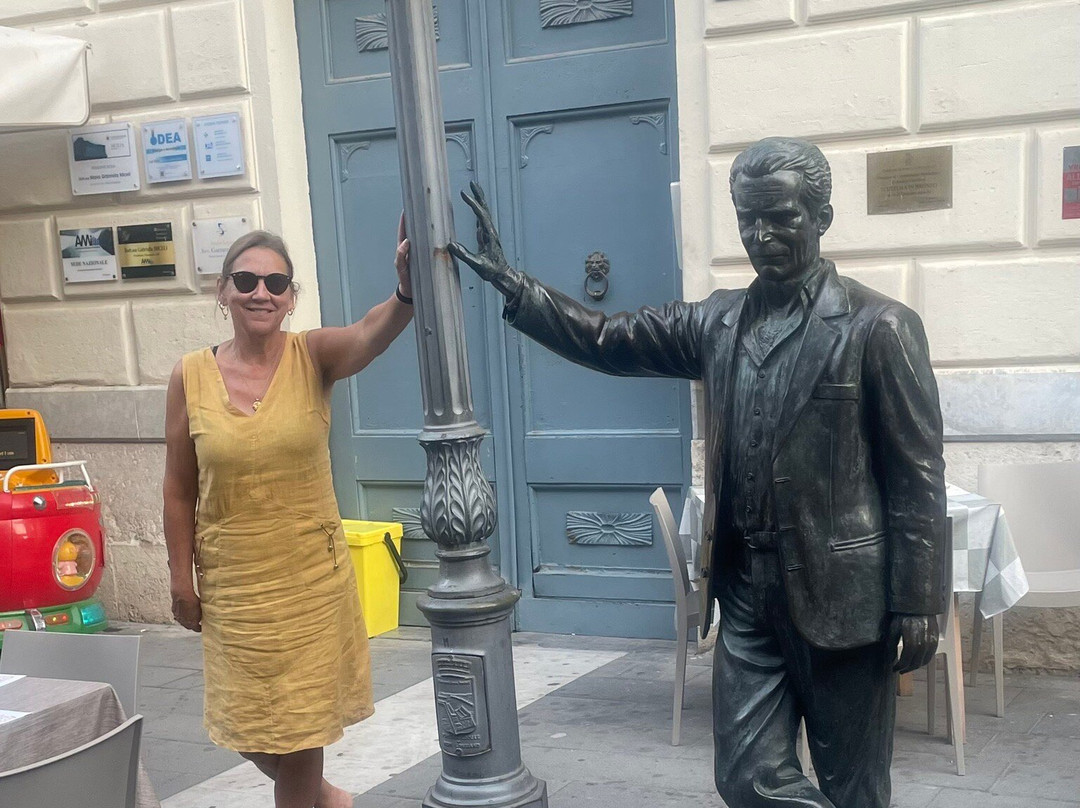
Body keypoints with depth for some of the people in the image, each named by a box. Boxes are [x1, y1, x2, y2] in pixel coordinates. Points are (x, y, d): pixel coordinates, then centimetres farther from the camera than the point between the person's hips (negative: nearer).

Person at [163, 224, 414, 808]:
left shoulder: (313, 357, -12)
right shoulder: (190, 377, -7)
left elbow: (369, 336, -35)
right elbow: (180, 491, -1)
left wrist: (406, 292, -55)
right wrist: (181, 580, 1)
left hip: (311, 576, -2)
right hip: (232, 583, 2)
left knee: (300, 720, 11)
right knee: (249, 726, 16)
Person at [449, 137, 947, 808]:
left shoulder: (879, 326, -7)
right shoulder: (719, 321, 8)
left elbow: (918, 475, -7)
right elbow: (609, 341, 8)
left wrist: (918, 604, -8)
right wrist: (513, 285, -2)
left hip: (841, 593, -4)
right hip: (747, 586, 5)